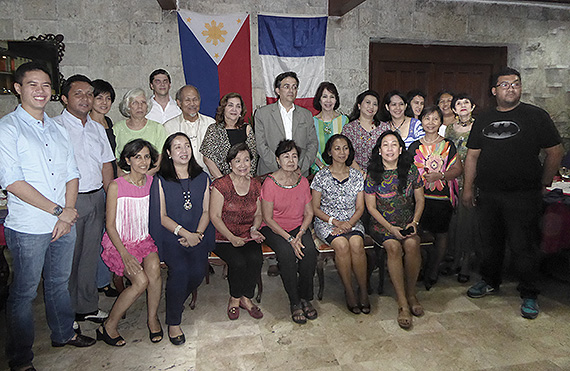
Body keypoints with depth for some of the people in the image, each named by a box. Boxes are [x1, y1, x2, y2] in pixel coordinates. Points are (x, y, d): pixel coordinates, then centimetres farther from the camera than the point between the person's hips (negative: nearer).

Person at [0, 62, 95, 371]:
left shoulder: (58, 129, 12)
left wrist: (68, 213, -3)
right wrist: (58, 210, -14)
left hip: (64, 223, 6)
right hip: (28, 228, -5)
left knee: (59, 282, 20)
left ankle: (63, 333, 39)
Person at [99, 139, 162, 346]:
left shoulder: (152, 182, 2)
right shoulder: (116, 186, -11)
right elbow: (110, 226, -9)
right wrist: (125, 255, -19)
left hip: (145, 239, 4)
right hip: (120, 242, -3)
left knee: (154, 269, -27)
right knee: (141, 281, -23)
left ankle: (152, 318, -3)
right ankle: (108, 327, -1)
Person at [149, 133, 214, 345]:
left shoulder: (202, 178, 11)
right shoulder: (160, 180, 3)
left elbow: (206, 211, 8)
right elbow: (162, 217, -2)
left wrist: (197, 234, -9)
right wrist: (185, 233, -15)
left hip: (198, 235, 3)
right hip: (170, 236, -2)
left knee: (198, 271, -18)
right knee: (180, 269, -25)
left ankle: (176, 300, 16)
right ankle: (173, 322, -6)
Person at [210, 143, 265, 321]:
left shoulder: (256, 185, 9)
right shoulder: (221, 184, -6)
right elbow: (215, 216, -9)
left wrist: (254, 229, -4)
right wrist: (232, 238, -19)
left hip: (248, 237, 4)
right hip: (223, 237, -3)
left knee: (256, 259, -25)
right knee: (238, 262, -27)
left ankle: (246, 298, 0)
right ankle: (234, 298, 3)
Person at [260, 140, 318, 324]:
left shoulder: (303, 181, 2)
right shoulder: (270, 183, -12)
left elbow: (309, 213, 8)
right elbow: (268, 218, -11)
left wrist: (300, 234, -11)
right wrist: (289, 239, -19)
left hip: (299, 227, 4)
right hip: (274, 229, -3)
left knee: (309, 250, -26)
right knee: (286, 253, -31)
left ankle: (305, 298, -6)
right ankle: (295, 303, -12)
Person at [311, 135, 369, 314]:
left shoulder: (357, 176, 7)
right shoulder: (321, 176, 0)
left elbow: (360, 208, 6)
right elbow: (315, 208, 0)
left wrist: (349, 223, -13)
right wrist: (335, 222, -14)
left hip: (352, 221, 2)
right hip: (326, 222, -2)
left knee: (357, 243, -30)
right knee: (342, 244, -31)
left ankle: (363, 290, -14)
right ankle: (349, 291, -14)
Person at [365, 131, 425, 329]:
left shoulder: (411, 170, 4)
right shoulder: (373, 174, -2)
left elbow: (420, 200, 9)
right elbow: (371, 206, -3)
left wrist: (414, 222, -7)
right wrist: (390, 227, -13)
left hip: (408, 223, 2)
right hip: (382, 224, -1)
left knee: (412, 244, -29)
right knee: (393, 247, -30)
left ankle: (411, 294, -8)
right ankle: (403, 304, -24)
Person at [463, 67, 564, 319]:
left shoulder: (535, 116, -1)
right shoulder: (483, 120, 11)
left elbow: (555, 152, 1)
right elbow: (472, 155, 10)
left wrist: (542, 184, 2)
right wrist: (468, 188, 7)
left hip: (523, 196, -4)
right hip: (488, 195, 4)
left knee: (523, 247, 2)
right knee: (490, 242, 15)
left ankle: (529, 295, 18)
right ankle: (490, 282, 34)